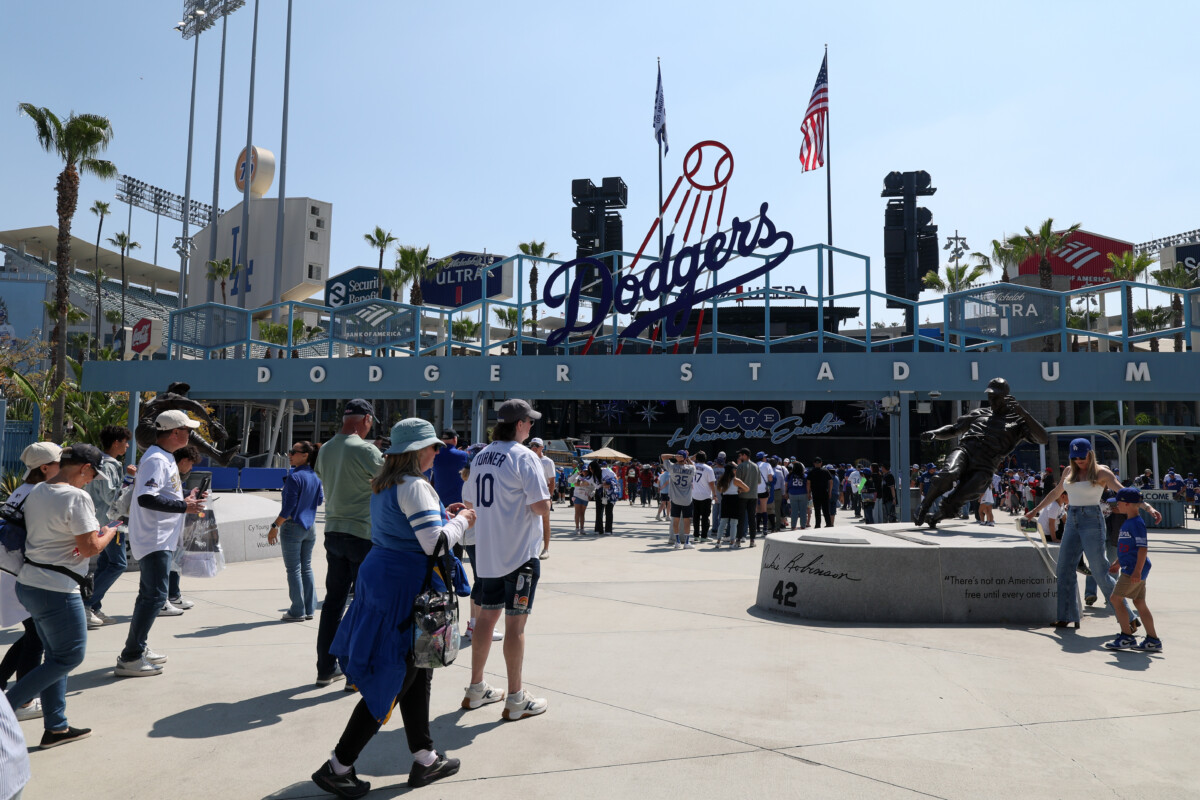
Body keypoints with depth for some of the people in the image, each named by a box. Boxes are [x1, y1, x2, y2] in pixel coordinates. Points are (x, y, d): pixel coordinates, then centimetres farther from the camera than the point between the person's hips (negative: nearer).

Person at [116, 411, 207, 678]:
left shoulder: (165, 457, 14)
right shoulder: (157, 459, -19)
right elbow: (146, 498, -29)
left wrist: (185, 498, 12)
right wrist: (183, 506, -25)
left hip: (159, 538, 11)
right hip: (154, 540, -11)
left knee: (149, 594, 18)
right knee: (155, 596, -9)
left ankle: (138, 648, 29)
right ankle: (130, 658, -3)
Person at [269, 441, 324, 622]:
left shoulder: (294, 477, -17)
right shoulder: (315, 476, 4)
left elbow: (288, 507, -19)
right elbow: (320, 500, 16)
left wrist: (274, 526, -12)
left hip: (293, 526, -7)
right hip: (310, 527, 7)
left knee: (294, 570, 2)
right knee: (306, 568, 14)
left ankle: (297, 612, 7)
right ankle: (309, 609, 17)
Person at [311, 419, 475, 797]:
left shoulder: (384, 485, 12)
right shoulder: (415, 486, -18)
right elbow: (435, 542, -22)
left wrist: (442, 516, 16)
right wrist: (461, 521, -5)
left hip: (380, 577, 10)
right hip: (404, 586, -10)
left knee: (418, 672, 17)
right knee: (393, 683, 2)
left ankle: (425, 759, 27)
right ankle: (338, 766, 12)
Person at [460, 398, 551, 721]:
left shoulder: (481, 456, 9)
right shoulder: (523, 456, -14)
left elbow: (468, 502, 18)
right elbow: (542, 507, -20)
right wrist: (542, 501, 2)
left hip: (487, 552, 7)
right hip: (520, 552, -7)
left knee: (487, 616, 16)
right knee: (515, 622, 0)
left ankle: (476, 688, 26)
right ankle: (516, 699, 9)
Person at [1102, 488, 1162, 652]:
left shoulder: (1137, 523, -16)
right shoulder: (1128, 522, 15)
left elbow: (1143, 547, -21)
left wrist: (1137, 570, -24)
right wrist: (1118, 562, 30)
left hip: (1134, 570, -10)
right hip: (1130, 569, 10)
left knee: (1116, 598, -6)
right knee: (1139, 602, 12)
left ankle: (1127, 636, 0)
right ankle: (1153, 640, 16)